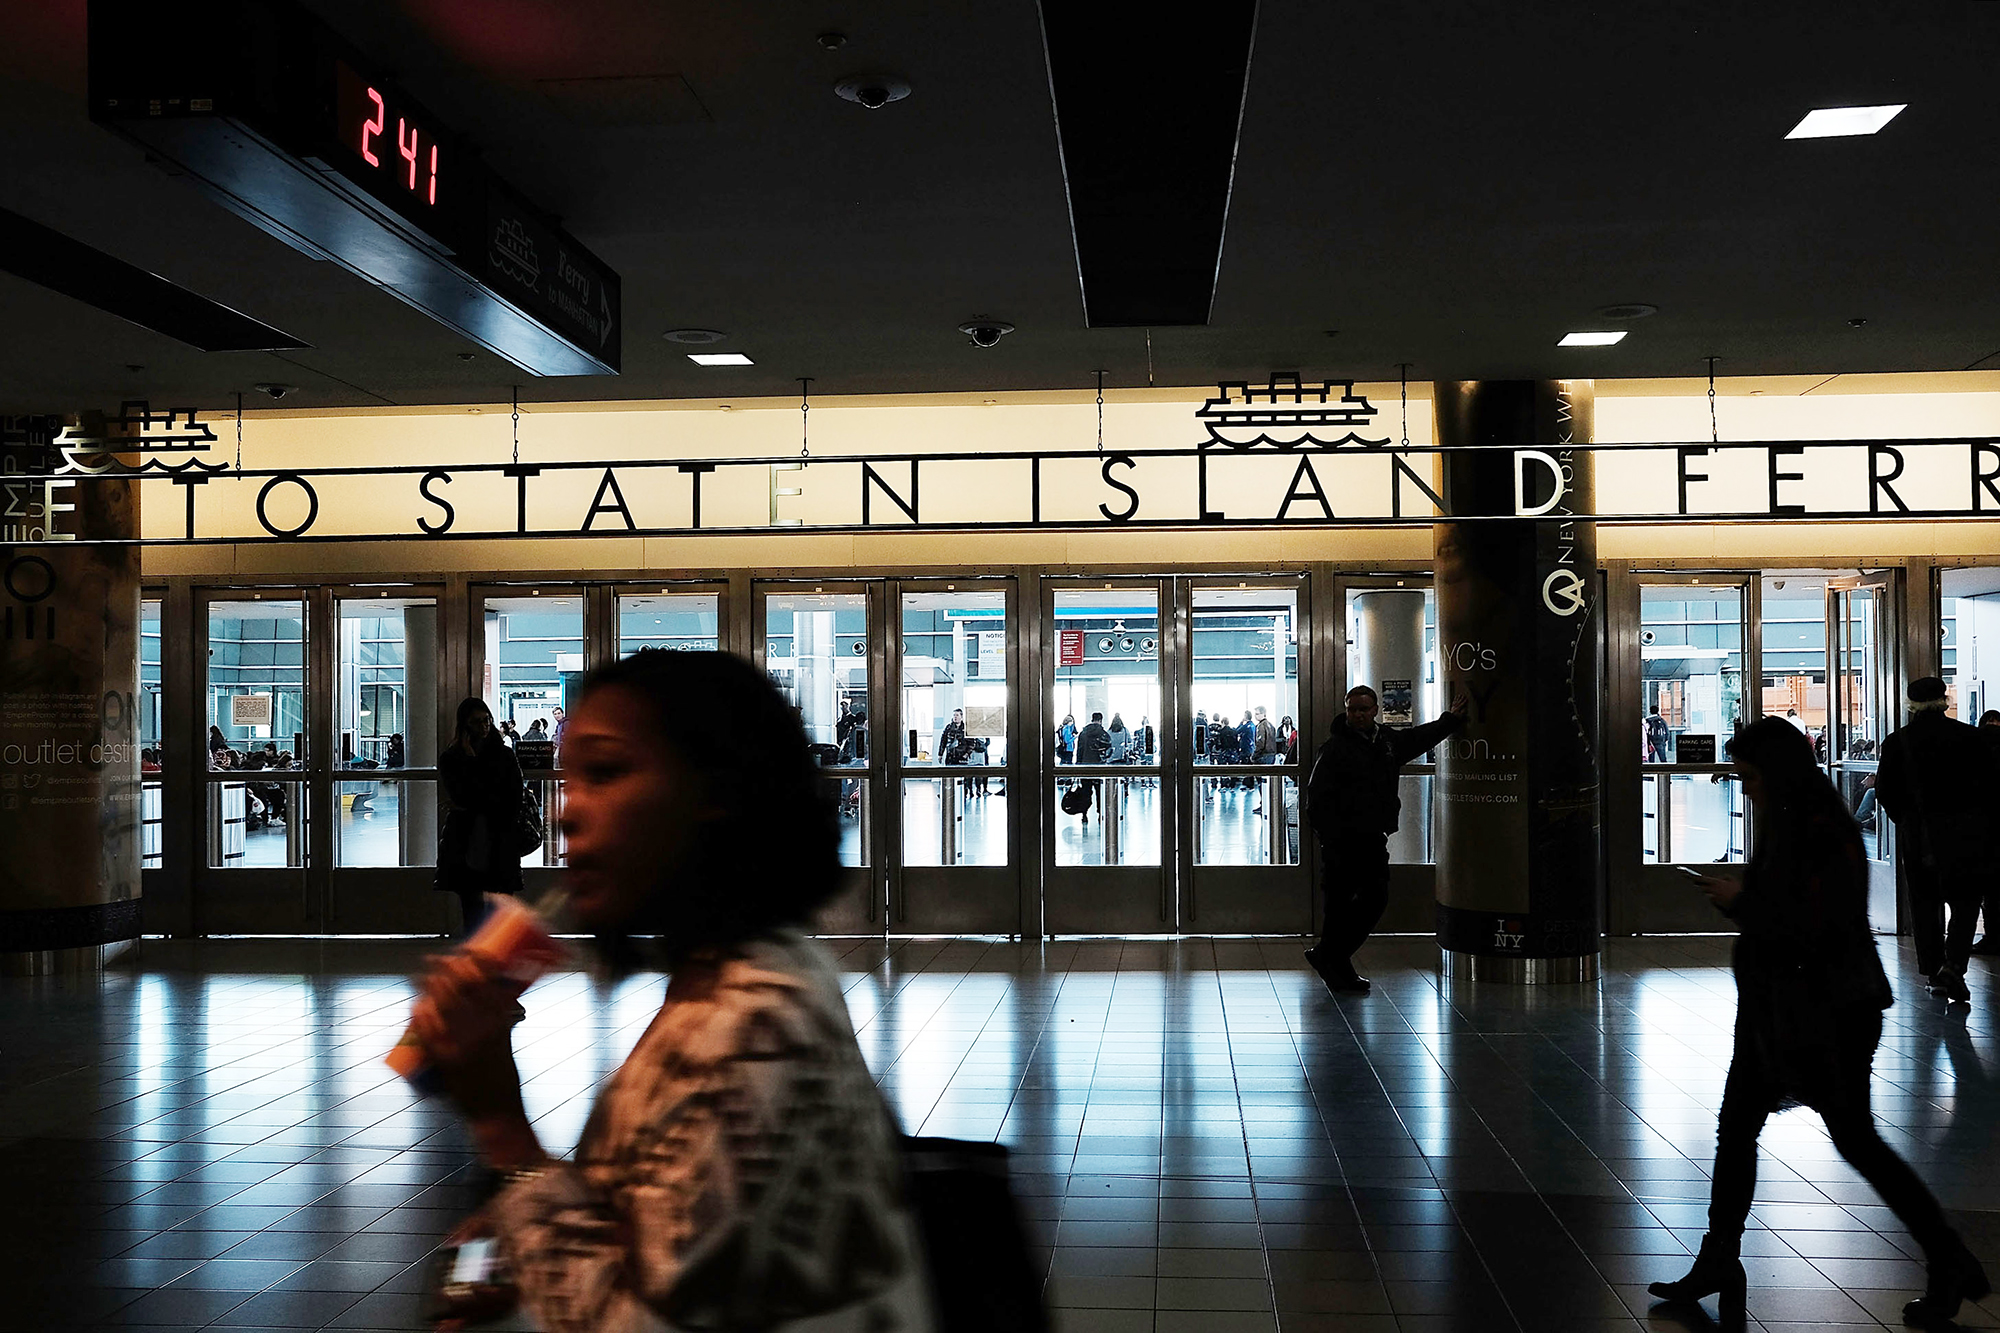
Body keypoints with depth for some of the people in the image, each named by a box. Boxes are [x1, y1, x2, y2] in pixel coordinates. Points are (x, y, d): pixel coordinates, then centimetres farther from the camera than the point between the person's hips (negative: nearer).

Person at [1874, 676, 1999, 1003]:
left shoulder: (1897, 742, -2)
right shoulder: (1970, 736, -4)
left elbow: (1885, 792, 0)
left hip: (1918, 837, 1)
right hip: (1965, 835, -1)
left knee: (1925, 904, 12)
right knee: (1965, 903, 6)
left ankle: (1934, 971, 16)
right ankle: (1953, 965, -12)